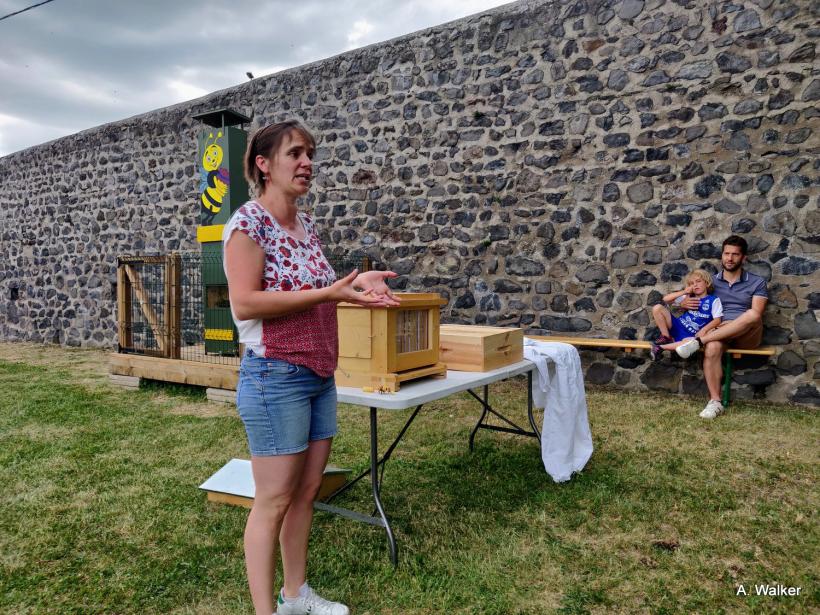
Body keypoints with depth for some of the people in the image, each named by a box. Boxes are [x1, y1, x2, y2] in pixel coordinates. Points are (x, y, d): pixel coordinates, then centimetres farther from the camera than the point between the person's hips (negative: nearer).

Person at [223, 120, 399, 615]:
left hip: (320, 375, 8)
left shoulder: (307, 224, 13)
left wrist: (355, 282, 4)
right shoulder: (249, 221, -11)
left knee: (307, 490, 15)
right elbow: (245, 303, -21)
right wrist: (329, 292, -22)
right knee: (274, 500, 1)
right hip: (275, 376, -8)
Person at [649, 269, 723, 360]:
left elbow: (717, 320, -7)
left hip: (691, 335, -4)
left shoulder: (714, 300, 2)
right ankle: (666, 338, -4)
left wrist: (704, 330, -24)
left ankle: (661, 347, -27)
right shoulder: (688, 297, 12)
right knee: (657, 308, -17)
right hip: (677, 326, 4)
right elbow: (665, 299, 7)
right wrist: (684, 292, -1)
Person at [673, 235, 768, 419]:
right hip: (718, 333, 1)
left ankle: (698, 341, -36)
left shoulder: (757, 283, 9)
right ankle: (715, 402, -33)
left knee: (752, 315, -37)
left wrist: (730, 324, -18)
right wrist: (684, 303, -3)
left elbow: (756, 314, -4)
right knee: (711, 348, -37)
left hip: (747, 336, -1)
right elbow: (688, 300, 22)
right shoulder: (711, 281, 16)